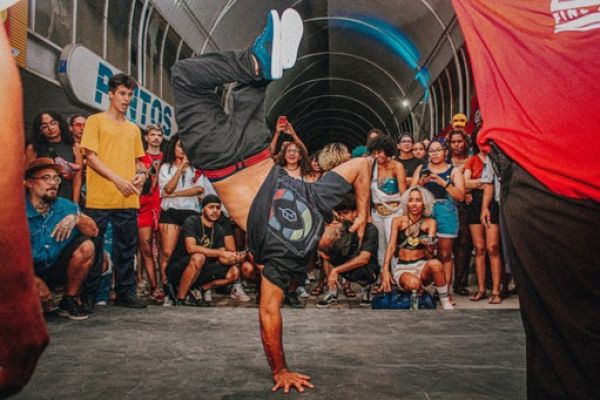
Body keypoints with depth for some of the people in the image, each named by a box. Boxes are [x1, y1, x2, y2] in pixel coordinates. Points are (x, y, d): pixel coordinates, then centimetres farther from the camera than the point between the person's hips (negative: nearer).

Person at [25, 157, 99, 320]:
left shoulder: (65, 206, -4)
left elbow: (94, 231, -7)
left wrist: (76, 218, -27)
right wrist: (36, 281, -21)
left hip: (56, 269, 3)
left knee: (86, 246, -20)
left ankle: (69, 300, -4)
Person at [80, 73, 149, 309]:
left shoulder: (133, 129, 20)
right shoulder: (96, 121, 4)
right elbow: (90, 156, -5)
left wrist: (142, 173, -1)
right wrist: (117, 179, -15)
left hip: (128, 200, 5)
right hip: (100, 198, -4)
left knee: (127, 248, 7)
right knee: (94, 247, 1)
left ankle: (125, 293, 15)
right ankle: (89, 295, 11)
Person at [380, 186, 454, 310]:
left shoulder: (429, 222, 1)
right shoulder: (398, 221, 2)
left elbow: (430, 254, -11)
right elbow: (391, 246, -6)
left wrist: (429, 244, -36)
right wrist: (385, 271, -20)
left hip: (422, 265, 0)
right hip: (402, 268, 0)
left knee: (435, 264, -34)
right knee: (413, 283, -34)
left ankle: (445, 302, -16)